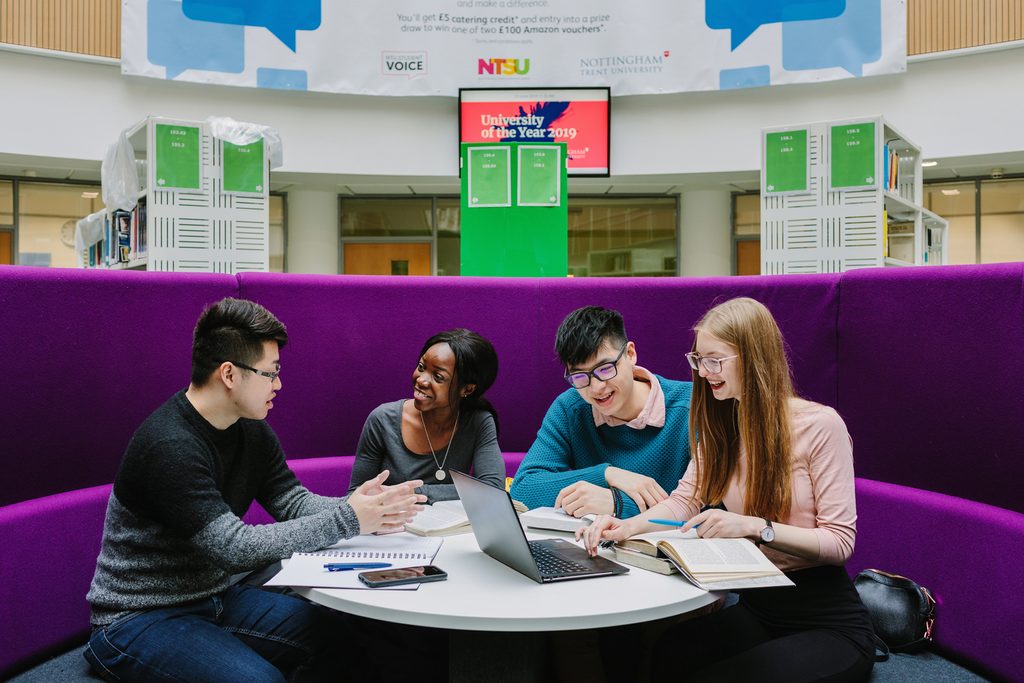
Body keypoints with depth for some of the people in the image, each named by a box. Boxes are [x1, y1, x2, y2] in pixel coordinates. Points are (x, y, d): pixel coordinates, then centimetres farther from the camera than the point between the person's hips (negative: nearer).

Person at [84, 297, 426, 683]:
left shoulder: (251, 430, 1)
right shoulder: (169, 447, -26)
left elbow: (295, 504, 1)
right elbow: (235, 548, -29)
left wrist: (363, 509, -19)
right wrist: (347, 521, -27)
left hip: (214, 598, 8)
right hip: (140, 618, -7)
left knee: (339, 633, -4)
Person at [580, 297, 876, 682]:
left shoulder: (820, 425, -14)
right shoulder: (720, 425, 7)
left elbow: (839, 541, -15)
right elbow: (686, 500, -1)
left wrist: (755, 526, -30)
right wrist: (629, 526, -20)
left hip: (828, 625, -5)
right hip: (755, 610, 5)